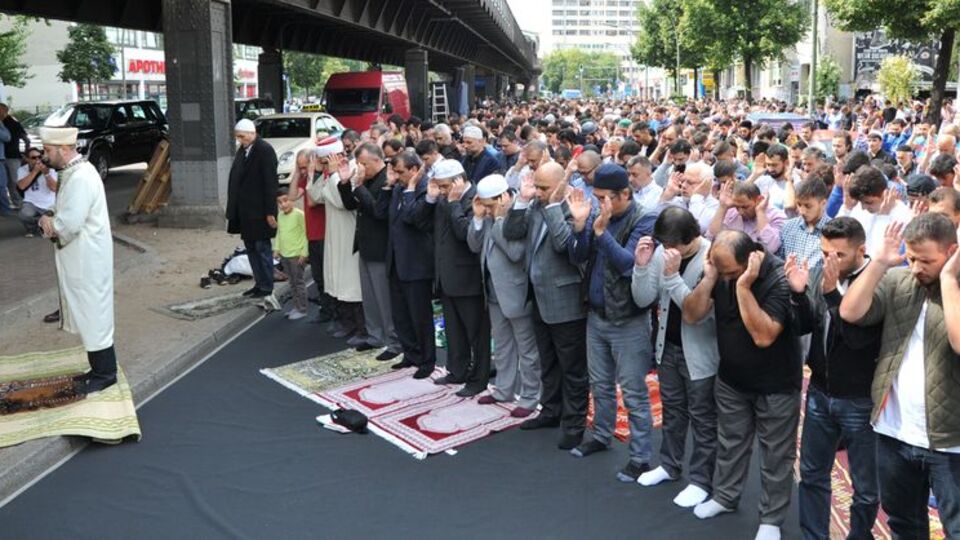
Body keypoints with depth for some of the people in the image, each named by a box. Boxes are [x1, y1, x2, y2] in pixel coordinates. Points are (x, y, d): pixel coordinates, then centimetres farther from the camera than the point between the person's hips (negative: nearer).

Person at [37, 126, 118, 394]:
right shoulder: (73, 172, 10)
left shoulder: (81, 178, -22)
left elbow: (69, 224, -26)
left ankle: (105, 374, 13)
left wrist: (48, 222, -7)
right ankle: (100, 369, 28)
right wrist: (52, 223, -1)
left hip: (87, 260, -10)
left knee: (93, 316, 1)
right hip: (80, 259, 10)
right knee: (89, 316, 17)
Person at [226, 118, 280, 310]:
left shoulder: (265, 151, -13)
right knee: (251, 248, 13)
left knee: (262, 248, -4)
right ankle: (260, 284, 22)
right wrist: (233, 209, 12)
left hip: (259, 211, -8)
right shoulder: (242, 151, 11)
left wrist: (270, 212, -17)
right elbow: (236, 180, 15)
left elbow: (270, 183, -16)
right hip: (245, 210, 8)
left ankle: (267, 290, 0)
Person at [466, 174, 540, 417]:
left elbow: (515, 252, -29)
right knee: (502, 345, 20)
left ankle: (529, 397, 16)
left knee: (526, 348, 5)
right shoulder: (491, 215, 4)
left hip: (516, 291, -8)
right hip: (495, 290, 8)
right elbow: (475, 246, 6)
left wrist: (500, 218, -24)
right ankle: (504, 390, 34)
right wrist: (478, 217, -7)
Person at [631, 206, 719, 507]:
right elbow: (643, 300, -4)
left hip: (700, 351, -6)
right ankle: (670, 465, 39)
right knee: (672, 409, 21)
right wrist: (641, 266, -20)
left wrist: (672, 276, -34)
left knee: (702, 418, 8)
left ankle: (701, 480, 23)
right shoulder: (662, 251, -8)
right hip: (668, 346, 6)